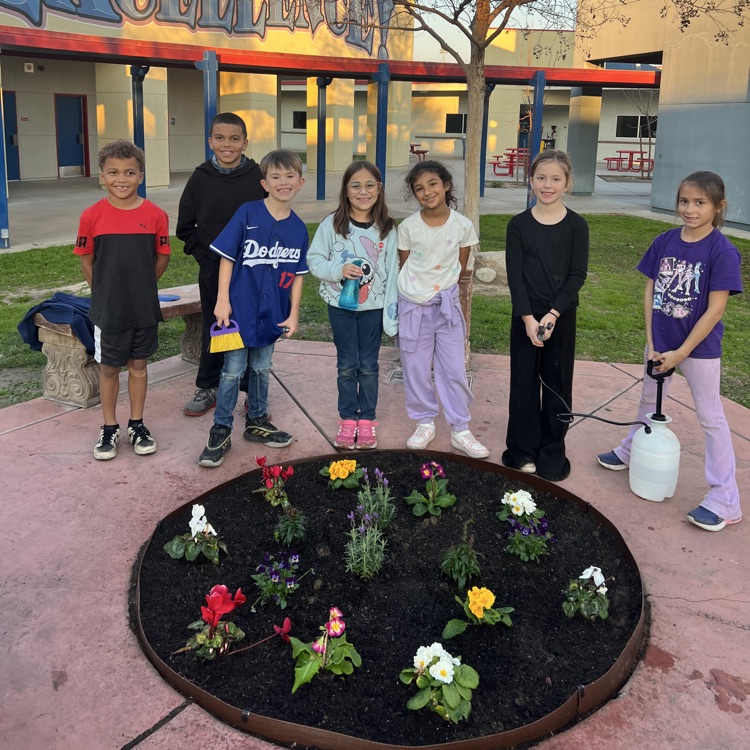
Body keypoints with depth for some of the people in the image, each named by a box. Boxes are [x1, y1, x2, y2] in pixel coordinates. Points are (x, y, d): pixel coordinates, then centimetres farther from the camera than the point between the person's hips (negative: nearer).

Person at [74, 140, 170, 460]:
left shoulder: (155, 215, -7)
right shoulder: (92, 215, -8)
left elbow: (162, 257, 4)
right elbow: (86, 260, 1)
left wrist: (140, 286, 8)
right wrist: (106, 291, 4)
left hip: (145, 308, 1)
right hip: (108, 310, -1)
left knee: (138, 365, 13)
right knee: (109, 367, 10)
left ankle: (137, 425, 27)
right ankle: (109, 429, 24)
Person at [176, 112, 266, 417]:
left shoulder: (258, 177, -5)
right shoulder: (200, 178, -2)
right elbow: (185, 226, 6)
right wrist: (202, 255, -2)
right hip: (213, 271, 1)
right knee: (213, 331, 12)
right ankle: (208, 388, 26)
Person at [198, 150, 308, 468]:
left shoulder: (299, 228, 1)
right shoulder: (247, 214, -10)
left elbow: (297, 275, 6)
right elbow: (227, 257, -8)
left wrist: (293, 314, 3)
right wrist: (222, 300, -11)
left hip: (272, 314, 4)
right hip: (240, 308, -4)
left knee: (261, 369, 17)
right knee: (233, 371, 2)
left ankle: (256, 422, 33)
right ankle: (221, 431, 15)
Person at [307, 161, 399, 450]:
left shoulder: (387, 228, -4)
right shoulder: (332, 224, -7)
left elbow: (392, 272, -2)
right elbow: (314, 260, -4)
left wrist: (392, 311, -5)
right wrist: (339, 270, -22)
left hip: (373, 306, 1)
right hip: (341, 304, 0)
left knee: (368, 365, 9)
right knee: (347, 365, 9)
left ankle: (367, 420, 23)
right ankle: (348, 420, 22)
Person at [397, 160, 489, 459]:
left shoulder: (463, 226, -7)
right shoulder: (407, 227, -8)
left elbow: (461, 268, 5)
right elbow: (404, 266, 4)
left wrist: (440, 287, 6)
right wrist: (419, 288, 4)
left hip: (447, 304, 0)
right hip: (413, 306, 0)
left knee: (454, 370, 3)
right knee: (416, 370, 8)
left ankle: (460, 430, 15)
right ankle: (425, 424, 25)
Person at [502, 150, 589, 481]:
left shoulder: (576, 226, -2)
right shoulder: (519, 225, -1)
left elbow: (577, 276, -6)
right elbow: (515, 275, -6)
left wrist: (552, 315, -15)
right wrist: (529, 318, -14)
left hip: (561, 316, 0)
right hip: (525, 315, 0)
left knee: (557, 383, 7)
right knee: (524, 380, 7)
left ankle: (552, 454, 21)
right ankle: (523, 451, 21)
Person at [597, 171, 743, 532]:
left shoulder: (722, 251, -18)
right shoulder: (664, 242, -3)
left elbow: (715, 309, -18)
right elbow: (650, 291, 1)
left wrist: (682, 352, -16)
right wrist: (651, 342, -5)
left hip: (699, 347, -5)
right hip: (660, 341, 5)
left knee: (710, 417, 2)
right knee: (649, 398, 23)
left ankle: (725, 501, 8)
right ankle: (632, 451, 47)